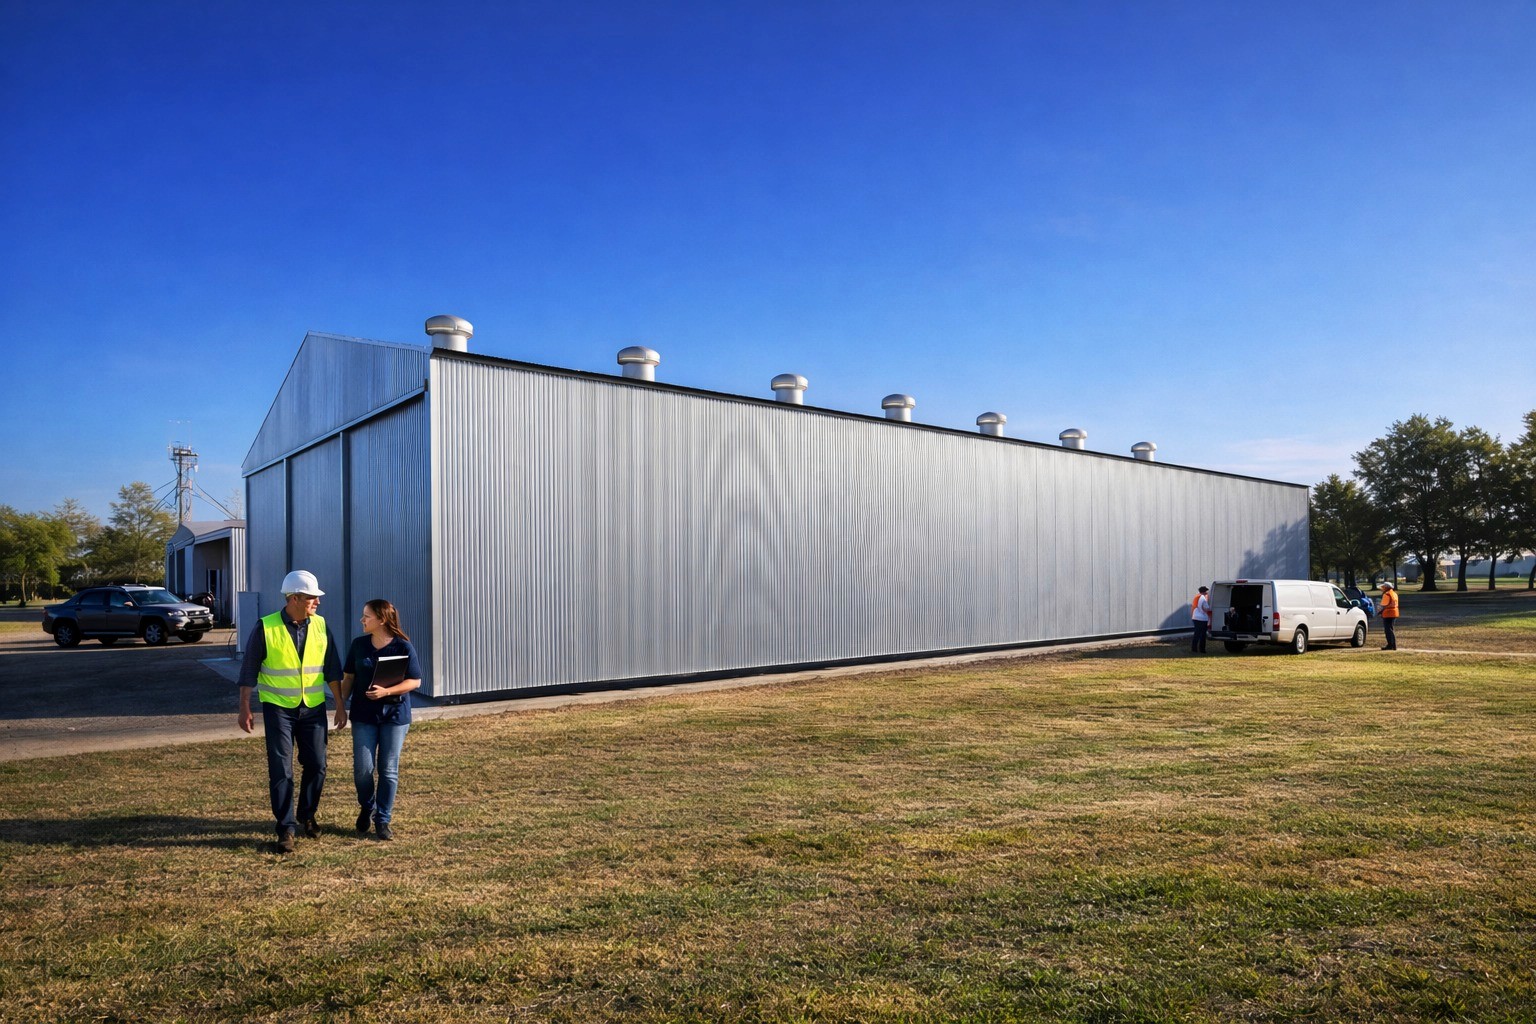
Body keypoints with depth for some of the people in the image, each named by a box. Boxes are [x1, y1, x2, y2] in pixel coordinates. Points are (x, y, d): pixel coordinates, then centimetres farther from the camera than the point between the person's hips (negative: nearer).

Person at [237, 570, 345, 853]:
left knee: (316, 766, 7)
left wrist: (340, 705, 4)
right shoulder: (265, 628, -9)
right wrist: (244, 708, -4)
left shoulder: (320, 626, 0)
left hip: (313, 707, 3)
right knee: (280, 770, -1)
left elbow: (332, 668, 5)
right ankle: (286, 828, 9)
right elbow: (249, 670, -3)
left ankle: (307, 816, 27)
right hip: (278, 707, -3)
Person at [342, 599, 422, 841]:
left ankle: (383, 820, 17)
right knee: (362, 768, -2)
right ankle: (366, 808, 27)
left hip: (395, 714, -2)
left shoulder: (403, 647, -8)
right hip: (364, 715, 2)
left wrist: (387, 691, -20)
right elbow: (348, 677, 11)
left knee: (389, 770, 3)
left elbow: (415, 681, -7)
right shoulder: (359, 644, 4)